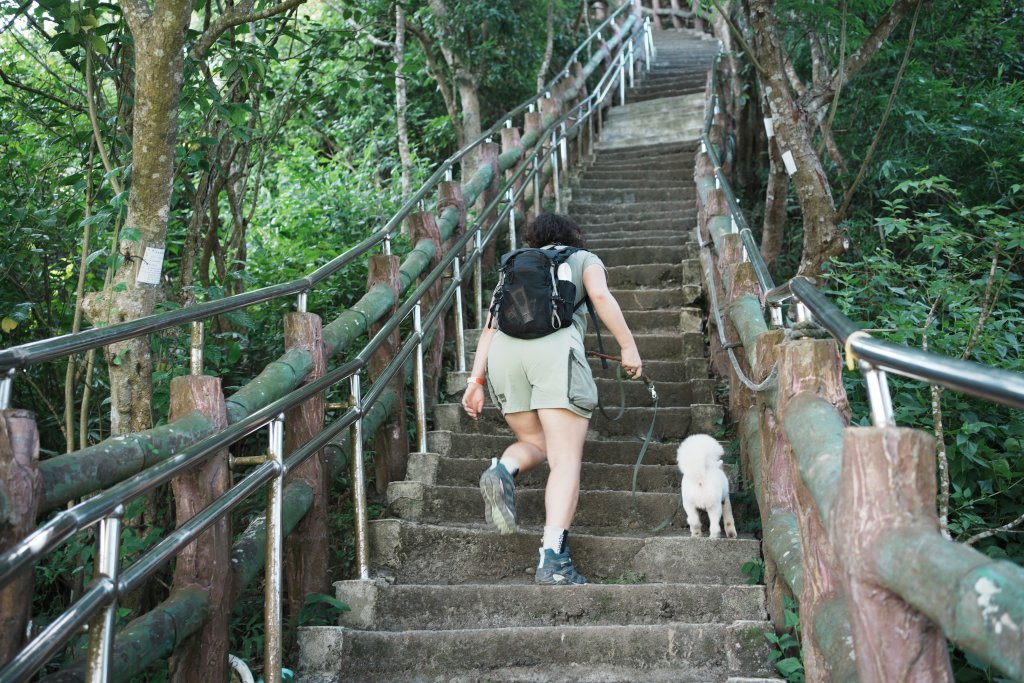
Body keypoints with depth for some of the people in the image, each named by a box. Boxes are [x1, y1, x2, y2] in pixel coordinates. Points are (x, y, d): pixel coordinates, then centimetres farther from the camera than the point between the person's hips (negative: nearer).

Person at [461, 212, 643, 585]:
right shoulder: (583, 258, 26)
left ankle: (503, 470, -12)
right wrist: (628, 346, 8)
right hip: (556, 346, -4)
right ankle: (553, 558, -22)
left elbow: (491, 324, 22)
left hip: (504, 351, 4)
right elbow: (601, 296, 4)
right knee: (566, 459, -6)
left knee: (535, 443, 21)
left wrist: (476, 379, 18)